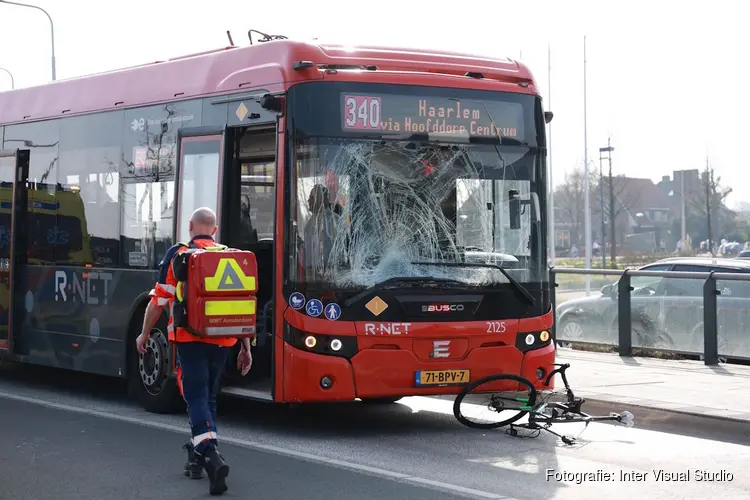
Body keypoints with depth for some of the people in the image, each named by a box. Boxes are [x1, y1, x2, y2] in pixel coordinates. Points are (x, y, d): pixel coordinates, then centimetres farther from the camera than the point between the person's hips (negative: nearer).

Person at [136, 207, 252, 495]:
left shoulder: (178, 255, -2)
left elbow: (159, 300, -1)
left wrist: (144, 335, 12)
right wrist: (246, 348, 16)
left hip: (190, 338, -4)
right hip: (222, 341, 4)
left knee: (197, 397, -6)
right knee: (208, 397, 18)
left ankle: (212, 455, -26)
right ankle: (199, 456, 28)